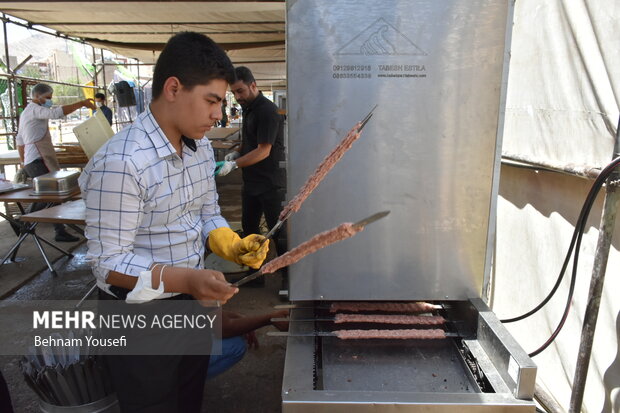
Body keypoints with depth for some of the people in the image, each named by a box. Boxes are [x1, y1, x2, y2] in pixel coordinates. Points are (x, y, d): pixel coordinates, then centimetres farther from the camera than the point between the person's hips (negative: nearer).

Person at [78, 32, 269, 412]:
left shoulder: (202, 149, -1)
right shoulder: (120, 163, -27)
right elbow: (108, 263, -24)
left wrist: (234, 246, -12)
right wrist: (183, 278, -38)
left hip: (193, 302, 7)